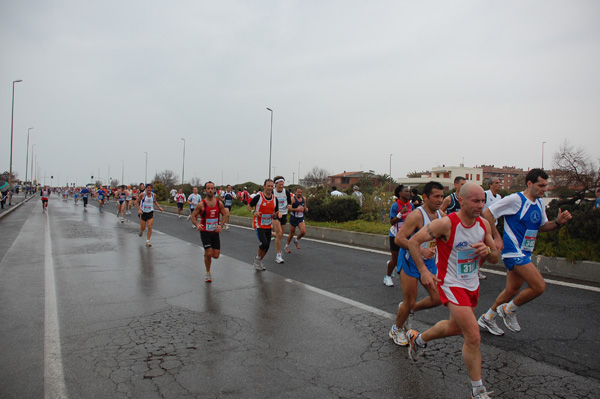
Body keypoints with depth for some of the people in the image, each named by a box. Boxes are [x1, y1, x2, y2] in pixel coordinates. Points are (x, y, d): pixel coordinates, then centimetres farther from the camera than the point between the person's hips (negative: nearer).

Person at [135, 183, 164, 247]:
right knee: (143, 228, 6)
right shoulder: (142, 194, -10)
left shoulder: (153, 195, 1)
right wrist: (139, 210, -14)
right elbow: (136, 202, -3)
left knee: (150, 227, -9)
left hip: (150, 213, 2)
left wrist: (159, 207, 6)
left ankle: (147, 241, -1)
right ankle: (141, 231, 45)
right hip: (143, 213, -2)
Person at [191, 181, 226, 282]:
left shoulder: (219, 203, -1)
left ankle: (206, 253, 38)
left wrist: (221, 225, -7)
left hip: (215, 232, 3)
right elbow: (193, 216, -2)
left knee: (216, 255, 2)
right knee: (209, 253, -11)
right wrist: (197, 225, -22)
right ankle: (207, 273, 13)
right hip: (205, 232, -3)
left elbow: (224, 215, 10)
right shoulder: (201, 204, -9)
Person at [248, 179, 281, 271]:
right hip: (259, 225, -5)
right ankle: (257, 258, 9)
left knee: (267, 246, 8)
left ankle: (259, 262, 29)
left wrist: (277, 213, -11)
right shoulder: (258, 197, -12)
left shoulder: (274, 199, 3)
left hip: (268, 225, 6)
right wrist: (254, 212, -19)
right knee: (264, 243, -19)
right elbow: (249, 206, 1)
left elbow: (275, 212, 13)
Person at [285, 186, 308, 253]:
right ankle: (287, 246, 31)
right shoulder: (293, 199, -14)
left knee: (303, 231, -16)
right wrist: (297, 209, -37)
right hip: (293, 218, -4)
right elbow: (289, 208, -24)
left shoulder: (304, 199, 4)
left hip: (301, 218, 4)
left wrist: (306, 209, -3)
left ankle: (296, 240, 15)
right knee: (292, 233, 6)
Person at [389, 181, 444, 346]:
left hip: (429, 261, 7)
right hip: (410, 261, -7)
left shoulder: (441, 215, 1)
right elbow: (399, 239, -26)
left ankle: (410, 309, 31)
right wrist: (421, 250, -32)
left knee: (437, 299, 5)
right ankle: (396, 329, 27)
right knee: (409, 302, 1)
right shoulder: (416, 215, -23)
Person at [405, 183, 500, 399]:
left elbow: (496, 258, 5)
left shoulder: (484, 224, -4)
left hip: (472, 284, 8)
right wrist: (423, 271, -21)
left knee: (455, 327, 25)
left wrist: (487, 251, -18)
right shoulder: (446, 224, -23)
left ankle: (418, 339, 51)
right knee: (473, 337, -12)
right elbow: (413, 241, -18)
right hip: (451, 285, -7)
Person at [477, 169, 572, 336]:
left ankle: (487, 318, 29)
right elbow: (487, 213, -14)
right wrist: (497, 237, -15)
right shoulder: (515, 199, -15)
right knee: (539, 286, -14)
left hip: (525, 253, 9)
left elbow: (542, 226, 23)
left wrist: (558, 222, 2)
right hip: (513, 251, -9)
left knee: (512, 289, 13)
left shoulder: (539, 204, 11)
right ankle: (509, 309, 9)